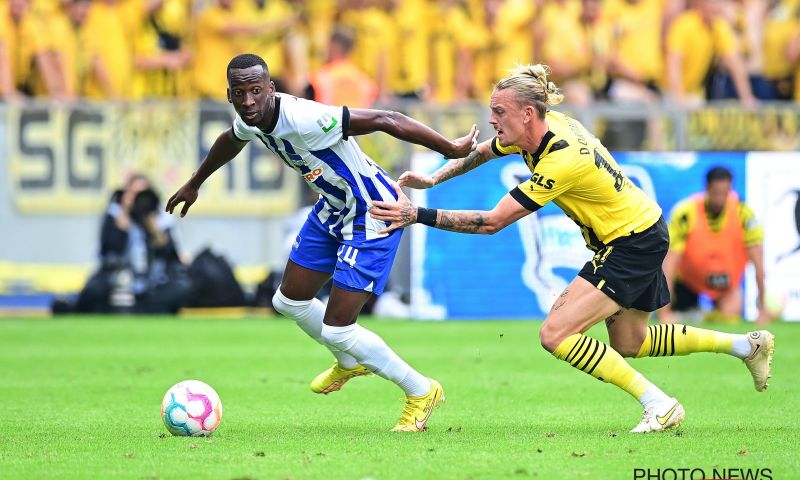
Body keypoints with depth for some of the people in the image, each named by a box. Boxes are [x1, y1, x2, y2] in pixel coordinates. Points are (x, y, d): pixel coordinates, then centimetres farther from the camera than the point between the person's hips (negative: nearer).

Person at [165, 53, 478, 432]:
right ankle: (349, 363, 47)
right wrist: (194, 184, 35)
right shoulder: (251, 119, -7)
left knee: (335, 329, -9)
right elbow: (230, 142, 20)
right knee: (289, 301, 19)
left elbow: (386, 121, -33)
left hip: (372, 215, -9)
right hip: (332, 208, 9)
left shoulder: (303, 119, -35)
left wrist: (452, 149, -29)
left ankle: (420, 391, 11)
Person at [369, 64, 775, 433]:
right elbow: (479, 152, 16)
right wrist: (433, 179, 3)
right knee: (628, 344, 23)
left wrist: (417, 215, -30)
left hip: (633, 243, -10)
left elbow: (491, 222, -31)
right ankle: (747, 345, 35)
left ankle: (658, 405, -10)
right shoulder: (538, 128, -6)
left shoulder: (560, 162, -31)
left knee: (556, 334, -17)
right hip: (638, 232, 10)